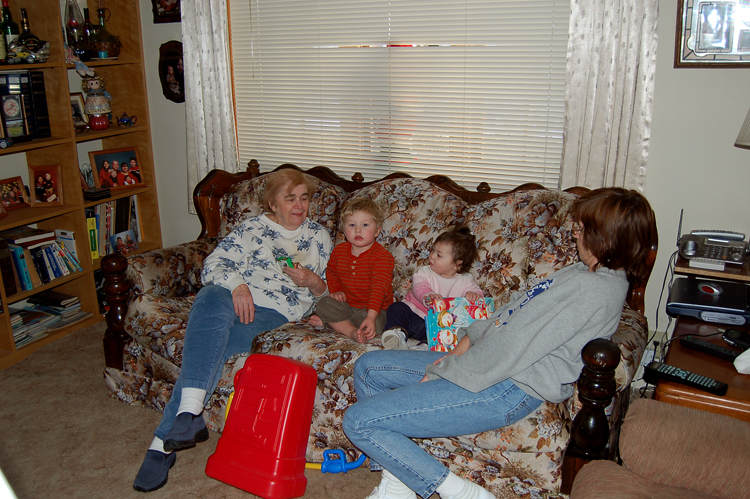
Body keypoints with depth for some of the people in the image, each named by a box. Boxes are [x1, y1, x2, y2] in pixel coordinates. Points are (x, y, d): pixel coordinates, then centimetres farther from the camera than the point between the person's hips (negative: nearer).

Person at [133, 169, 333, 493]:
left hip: (275, 313, -1)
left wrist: (311, 280, -2)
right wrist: (237, 284, -14)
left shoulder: (319, 236, 20)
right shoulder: (253, 228, 16)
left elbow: (326, 291, 21)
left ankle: (164, 441, -26)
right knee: (211, 297, -38)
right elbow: (214, 264, 6)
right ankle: (190, 411, -43)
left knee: (209, 346, -30)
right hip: (235, 297, 1)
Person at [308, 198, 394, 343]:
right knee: (324, 303, -19)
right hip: (346, 305, 4)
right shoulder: (339, 251, 1)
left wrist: (371, 316, -37)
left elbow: (379, 287, -26)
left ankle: (329, 321, -22)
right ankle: (352, 331, -32)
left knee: (376, 325, -32)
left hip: (374, 309, -4)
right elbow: (331, 272, 21)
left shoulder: (382, 256, -17)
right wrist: (335, 290, 0)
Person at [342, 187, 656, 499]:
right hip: (489, 361, 11)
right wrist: (469, 339, 6)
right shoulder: (585, 272, 12)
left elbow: (513, 349, -22)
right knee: (367, 367, 11)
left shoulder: (593, 289, -21)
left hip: (508, 390, -11)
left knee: (358, 422, -14)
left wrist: (441, 372, -14)